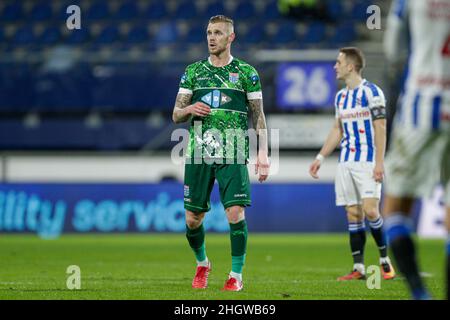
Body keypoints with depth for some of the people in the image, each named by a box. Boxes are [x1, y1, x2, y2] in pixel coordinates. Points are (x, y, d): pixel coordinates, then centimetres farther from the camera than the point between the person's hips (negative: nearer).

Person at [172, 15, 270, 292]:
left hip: (233, 155, -2)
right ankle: (202, 264, 31)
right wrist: (189, 110, -11)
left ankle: (237, 276, -4)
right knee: (193, 219, 3)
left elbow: (259, 115, 7)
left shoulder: (246, 72, 6)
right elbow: (176, 115, 13)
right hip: (198, 154, 2)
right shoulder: (193, 71, 12)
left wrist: (263, 153, -2)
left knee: (236, 212, -15)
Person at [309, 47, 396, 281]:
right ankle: (358, 268, 5)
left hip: (367, 162, -7)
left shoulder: (371, 92, -7)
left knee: (370, 210, -16)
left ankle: (385, 261, -1)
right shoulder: (341, 97, 15)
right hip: (346, 162, 7)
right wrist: (320, 158, 17)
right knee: (353, 214, 3)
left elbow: (380, 128, -10)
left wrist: (379, 162, -16)